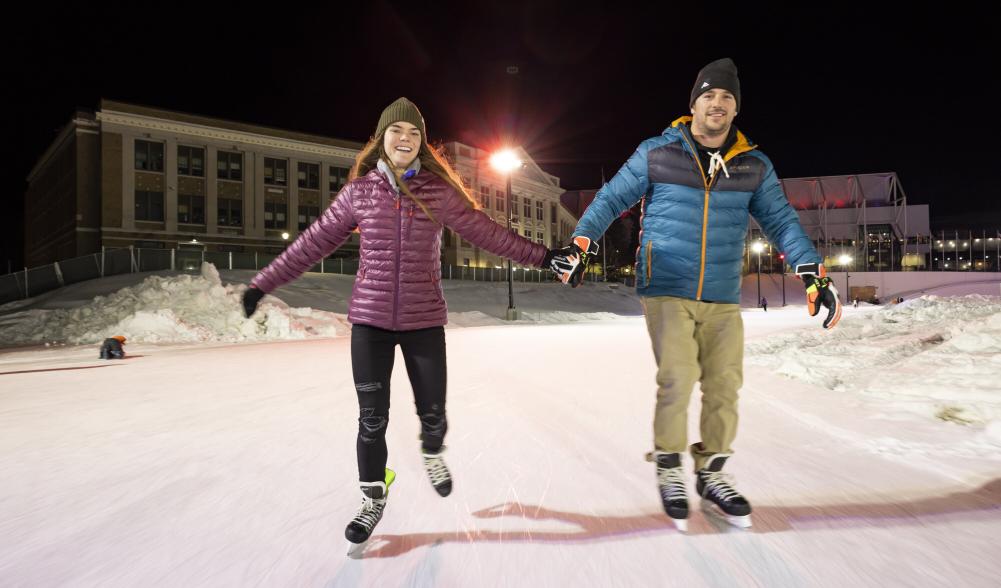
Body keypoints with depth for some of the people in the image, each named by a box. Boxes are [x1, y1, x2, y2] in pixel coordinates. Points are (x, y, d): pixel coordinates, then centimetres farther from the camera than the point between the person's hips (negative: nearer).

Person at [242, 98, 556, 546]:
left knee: (433, 414, 7)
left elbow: (484, 232, 3)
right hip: (370, 318, 0)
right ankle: (373, 498, 29)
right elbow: (314, 243, 7)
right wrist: (264, 283, 8)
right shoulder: (359, 190, 3)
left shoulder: (439, 191, 1)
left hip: (424, 320, 0)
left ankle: (432, 454, 44)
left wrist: (539, 256, 2)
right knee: (372, 418, 4)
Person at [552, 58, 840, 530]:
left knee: (724, 386, 4)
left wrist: (813, 275, -1)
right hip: (666, 291, -4)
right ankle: (668, 469, 13)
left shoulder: (754, 166, 8)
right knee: (677, 381, -11)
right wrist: (580, 246, -8)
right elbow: (611, 199, 3)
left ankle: (711, 475, 25)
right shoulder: (656, 153, 0)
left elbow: (781, 221, 9)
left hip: (723, 299, 4)